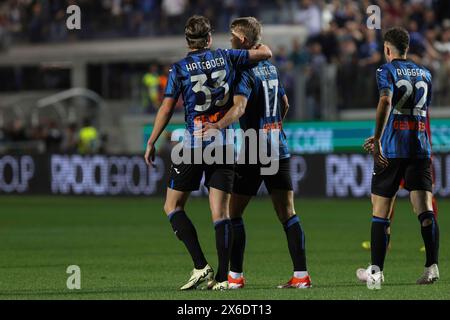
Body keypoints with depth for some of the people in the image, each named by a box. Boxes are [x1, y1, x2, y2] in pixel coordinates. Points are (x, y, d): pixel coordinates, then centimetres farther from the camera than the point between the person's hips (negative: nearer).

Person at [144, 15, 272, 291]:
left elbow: (166, 109, -3)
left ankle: (201, 266, -6)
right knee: (221, 213, 3)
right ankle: (222, 277, -3)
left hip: (194, 145, -3)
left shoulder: (179, 69, -2)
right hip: (225, 145, 3)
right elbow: (266, 53, 11)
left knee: (173, 206, 8)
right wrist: (259, 42, 34)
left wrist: (151, 143, 5)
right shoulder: (225, 57, 5)